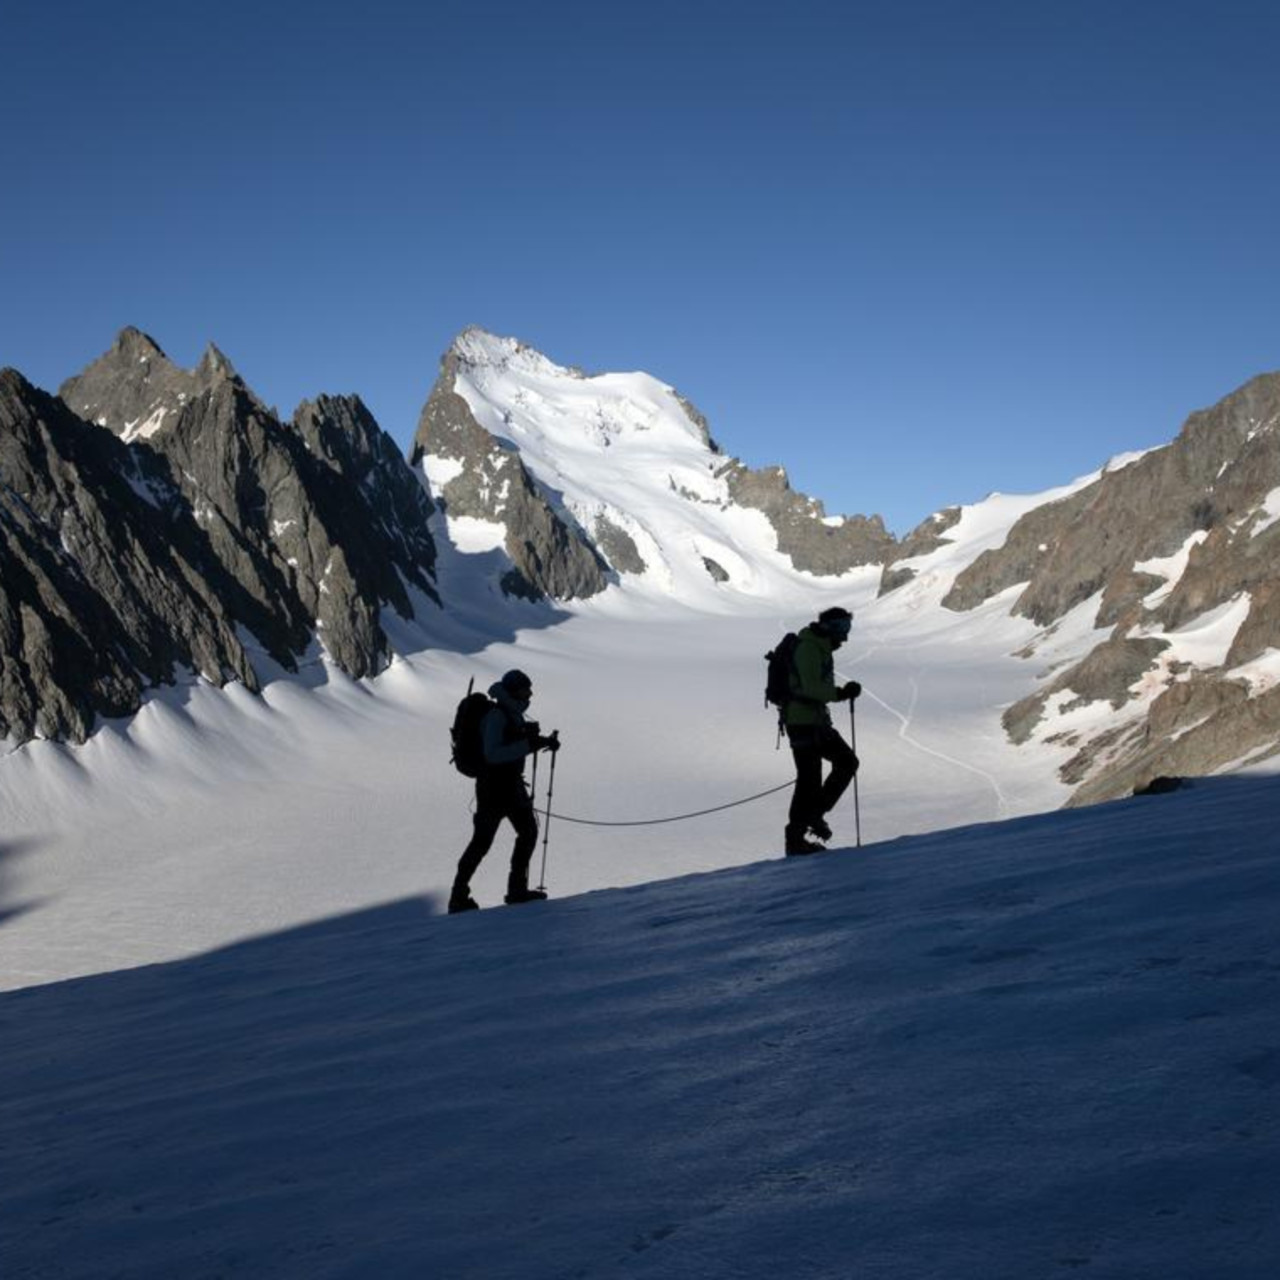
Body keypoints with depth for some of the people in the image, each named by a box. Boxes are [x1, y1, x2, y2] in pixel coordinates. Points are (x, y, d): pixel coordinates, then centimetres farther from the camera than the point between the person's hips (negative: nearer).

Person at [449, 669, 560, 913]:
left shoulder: (513, 714, 8)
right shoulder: (496, 716, -20)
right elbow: (493, 754, -29)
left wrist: (543, 741, 4)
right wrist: (529, 744, -31)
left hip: (512, 785, 9)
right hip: (493, 786, -9)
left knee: (529, 831, 11)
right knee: (483, 840, -4)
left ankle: (517, 889, 21)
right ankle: (458, 897, 5)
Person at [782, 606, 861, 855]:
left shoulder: (819, 648, 15)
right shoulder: (808, 649, -17)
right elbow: (811, 688, -27)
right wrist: (841, 693, -31)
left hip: (816, 721, 10)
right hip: (802, 722, -10)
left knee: (847, 761, 10)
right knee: (809, 778, -6)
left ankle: (814, 814, 16)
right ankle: (795, 838, 3)